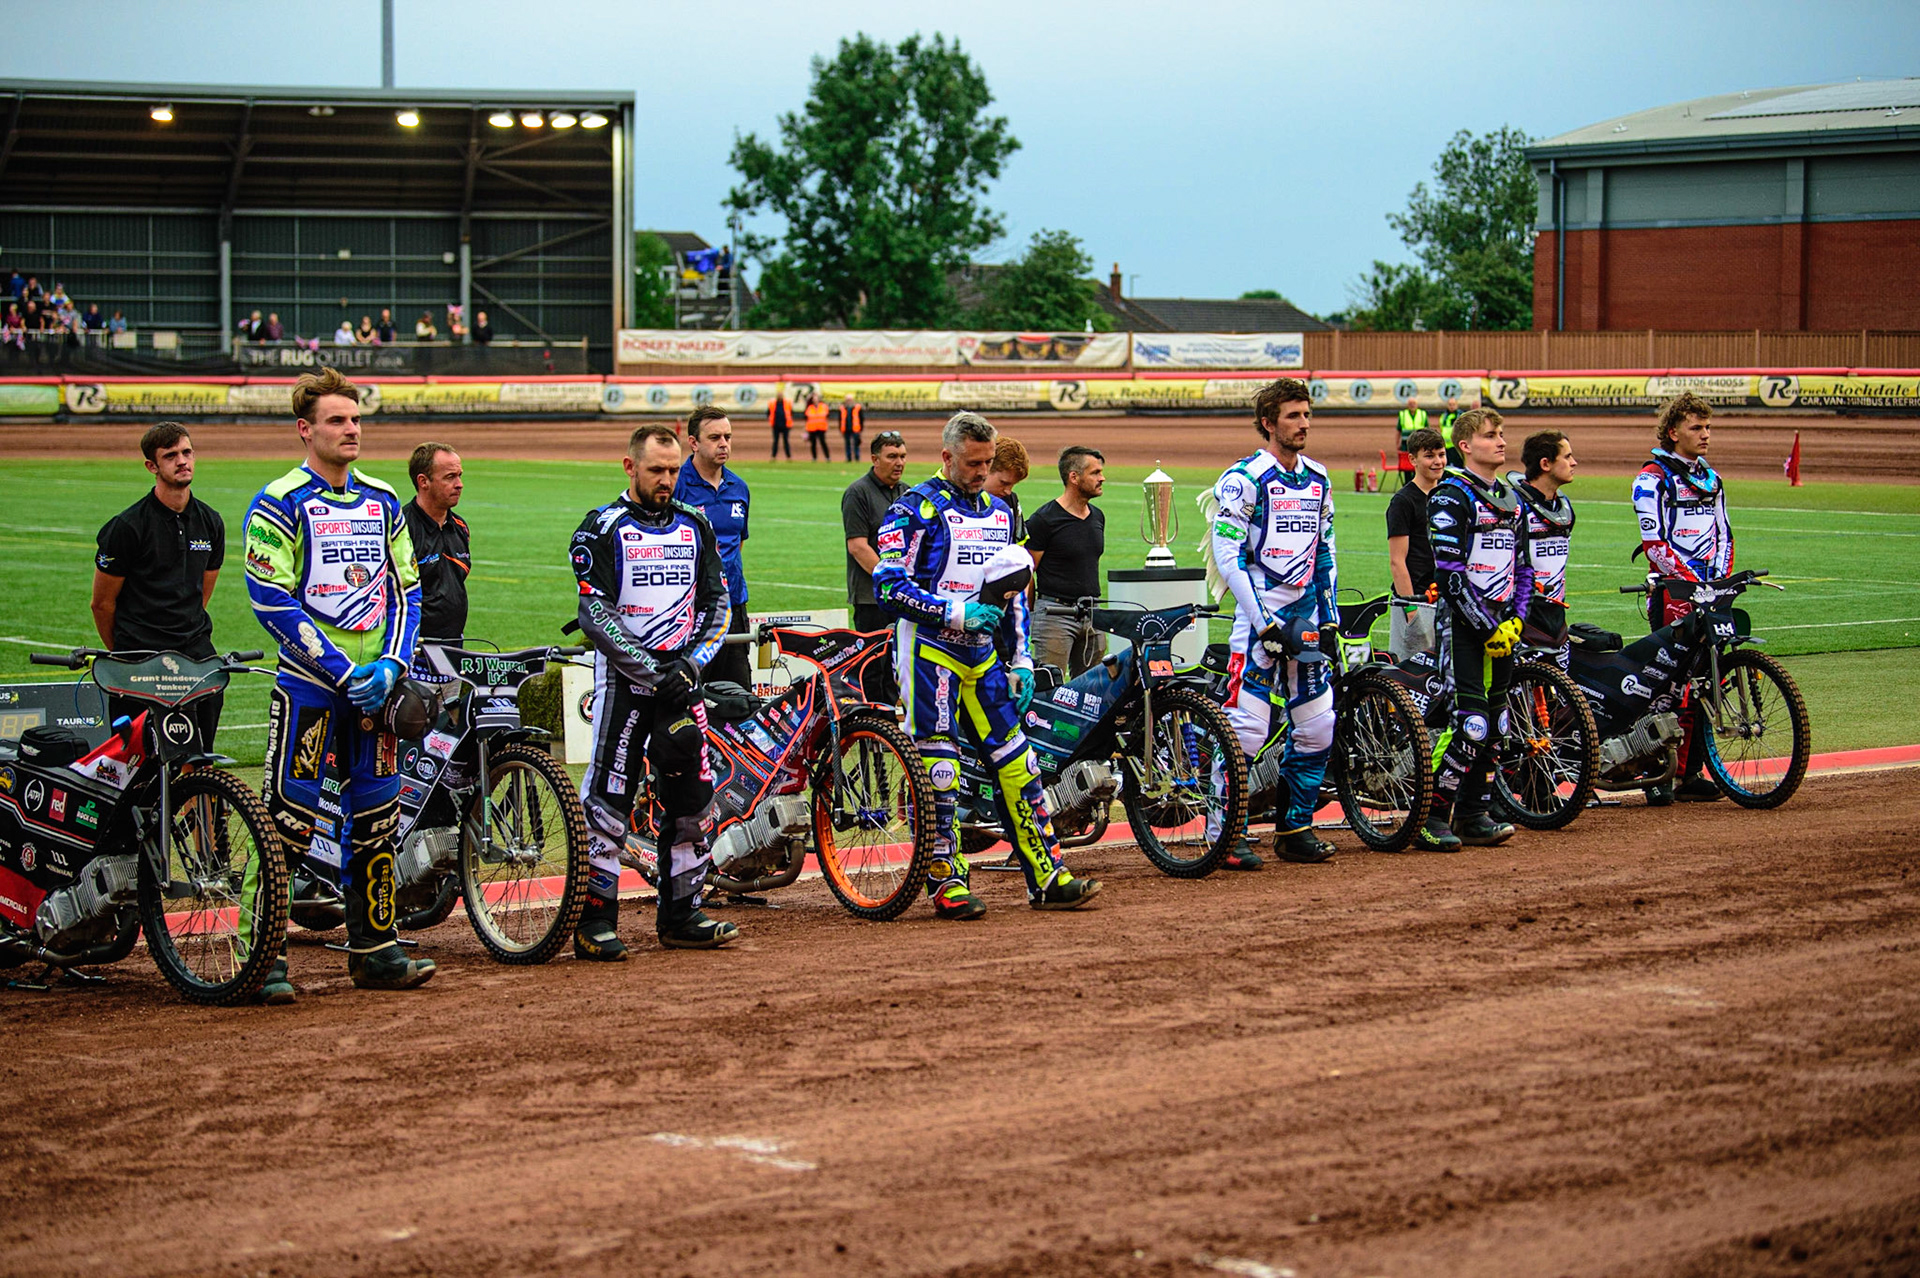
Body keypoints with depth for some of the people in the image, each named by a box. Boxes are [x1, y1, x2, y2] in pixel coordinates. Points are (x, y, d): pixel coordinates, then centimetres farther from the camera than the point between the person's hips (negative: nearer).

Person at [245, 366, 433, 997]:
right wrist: (342, 670, -15)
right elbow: (271, 599, -12)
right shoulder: (279, 504, -6)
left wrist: (391, 666, -2)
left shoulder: (382, 500, 12)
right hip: (308, 683, -6)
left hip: (375, 684, 6)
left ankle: (375, 949, 17)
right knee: (290, 814, -9)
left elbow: (406, 588, 14)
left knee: (376, 815, 8)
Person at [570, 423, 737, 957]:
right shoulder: (603, 529, -4)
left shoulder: (695, 526, 13)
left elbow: (716, 604, 12)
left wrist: (690, 663, -4)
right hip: (623, 679, -5)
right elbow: (595, 615, -11)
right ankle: (595, 923, -4)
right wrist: (652, 672, -16)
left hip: (681, 678, 5)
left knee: (692, 800, 5)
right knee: (608, 802, -8)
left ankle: (681, 916, 15)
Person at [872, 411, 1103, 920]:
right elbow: (889, 586, -14)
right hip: (929, 648, -6)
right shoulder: (915, 509, -6)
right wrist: (955, 612, -19)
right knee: (937, 768, -6)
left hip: (982, 651, 6)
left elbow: (1014, 592, 22)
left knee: (1016, 764, 3)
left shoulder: (999, 513, 16)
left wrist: (1022, 660, 15)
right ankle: (946, 883, 0)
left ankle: (1048, 877, 5)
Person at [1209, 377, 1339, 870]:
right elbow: (1228, 557, -12)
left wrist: (1330, 617, 12)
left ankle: (1294, 829, 16)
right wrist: (1266, 624, -15)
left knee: (1317, 728, 5)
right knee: (1247, 728, -10)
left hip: (1304, 618, 7)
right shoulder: (1244, 478, -8)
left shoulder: (1318, 480, 13)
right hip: (1259, 617, -7)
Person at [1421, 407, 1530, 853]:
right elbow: (1450, 572, -15)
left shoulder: (1511, 499, 15)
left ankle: (1473, 815, 16)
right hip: (1462, 622, -8)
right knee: (1469, 723, -14)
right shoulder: (1451, 496, -9)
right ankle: (1432, 818, -8)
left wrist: (1515, 620, 2)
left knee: (1494, 722, 9)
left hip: (1501, 626, 8)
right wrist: (1489, 627, -16)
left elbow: (1522, 567, 18)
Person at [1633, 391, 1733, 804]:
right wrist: (1691, 581, -18)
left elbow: (1723, 534, 20)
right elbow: (1655, 543, -12)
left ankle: (1691, 772, 11)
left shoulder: (1711, 479, 18)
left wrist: (1721, 579, 4)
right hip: (1671, 590, -7)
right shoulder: (1653, 479, -5)